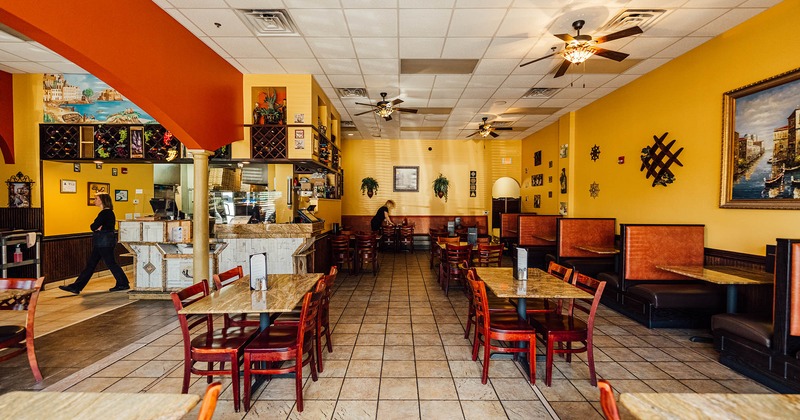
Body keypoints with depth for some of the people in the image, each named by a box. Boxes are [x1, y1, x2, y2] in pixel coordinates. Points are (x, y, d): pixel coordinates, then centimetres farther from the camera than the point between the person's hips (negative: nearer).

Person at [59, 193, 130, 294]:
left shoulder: (105, 213, -16)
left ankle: (123, 284, 6)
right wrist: (98, 228, -7)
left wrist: (97, 228, 3)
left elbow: (93, 227, -17)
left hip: (104, 243, -11)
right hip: (101, 243, 11)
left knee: (111, 263, -3)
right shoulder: (108, 212, 15)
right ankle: (76, 287, 16)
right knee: (90, 264, 11)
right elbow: (95, 227, 14)